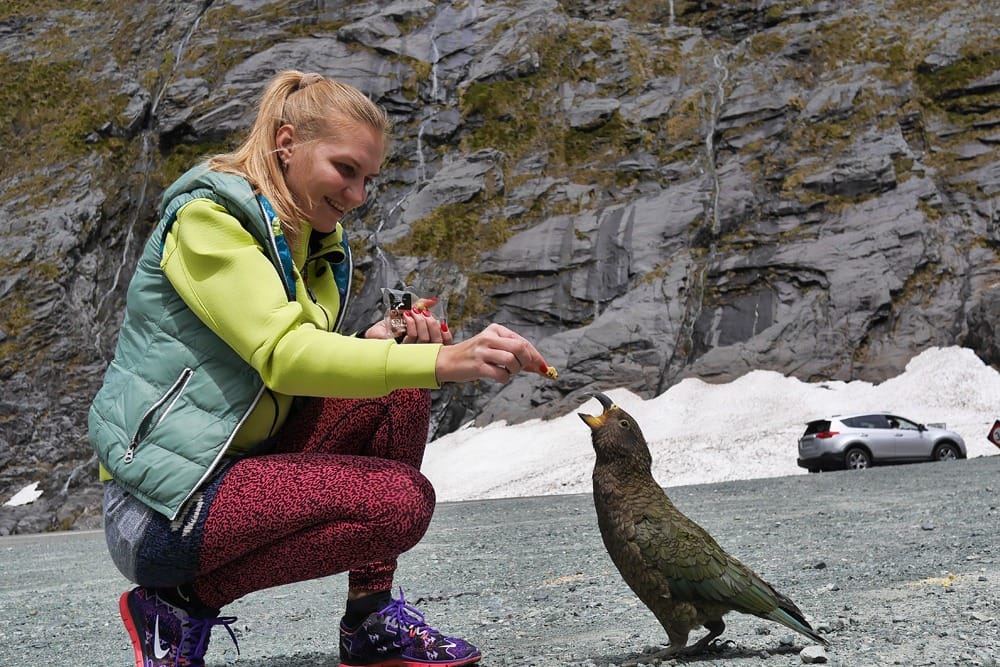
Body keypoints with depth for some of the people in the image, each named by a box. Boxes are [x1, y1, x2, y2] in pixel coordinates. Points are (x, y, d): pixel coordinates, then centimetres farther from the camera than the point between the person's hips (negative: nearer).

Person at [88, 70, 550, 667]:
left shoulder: (318, 242, 11)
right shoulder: (206, 217, -15)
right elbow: (283, 354, -28)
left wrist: (376, 345, -10)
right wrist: (443, 359, -37)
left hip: (244, 465, 8)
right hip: (165, 507, -8)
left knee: (401, 392, -7)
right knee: (399, 502, -22)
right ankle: (181, 605, -6)